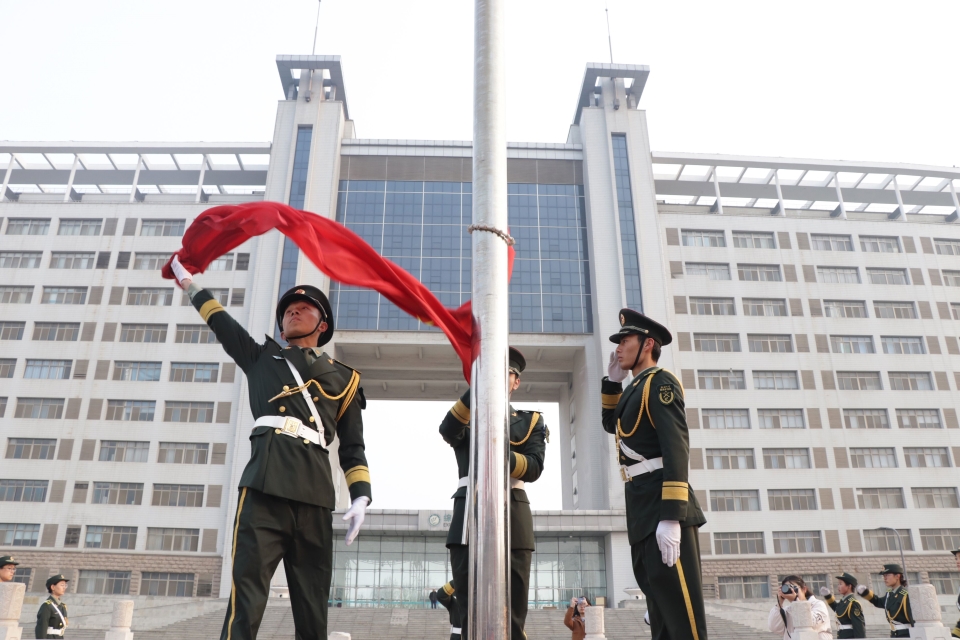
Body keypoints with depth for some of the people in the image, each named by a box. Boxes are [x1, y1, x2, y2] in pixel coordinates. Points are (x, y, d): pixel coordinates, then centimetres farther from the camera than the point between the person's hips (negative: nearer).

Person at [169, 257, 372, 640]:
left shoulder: (343, 378, 23)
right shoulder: (262, 357, 25)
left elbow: (353, 446, 17)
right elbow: (221, 322, 33)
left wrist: (360, 495, 3)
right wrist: (187, 280, 41)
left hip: (315, 495, 1)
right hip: (266, 483, 0)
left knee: (312, 605, 1)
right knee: (246, 592, -13)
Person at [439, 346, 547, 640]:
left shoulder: (530, 421, 17)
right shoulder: (466, 414, 18)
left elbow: (534, 468, 0)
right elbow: (448, 431, -8)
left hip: (513, 515, 0)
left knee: (512, 614, -1)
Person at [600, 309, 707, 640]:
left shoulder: (660, 382, -8)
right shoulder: (637, 387, 19)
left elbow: (676, 447, -19)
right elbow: (612, 424, 35)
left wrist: (671, 518, -26)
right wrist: (612, 380, 21)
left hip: (662, 505, -10)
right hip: (642, 506, 10)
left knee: (677, 598, -9)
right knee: (656, 589, 12)